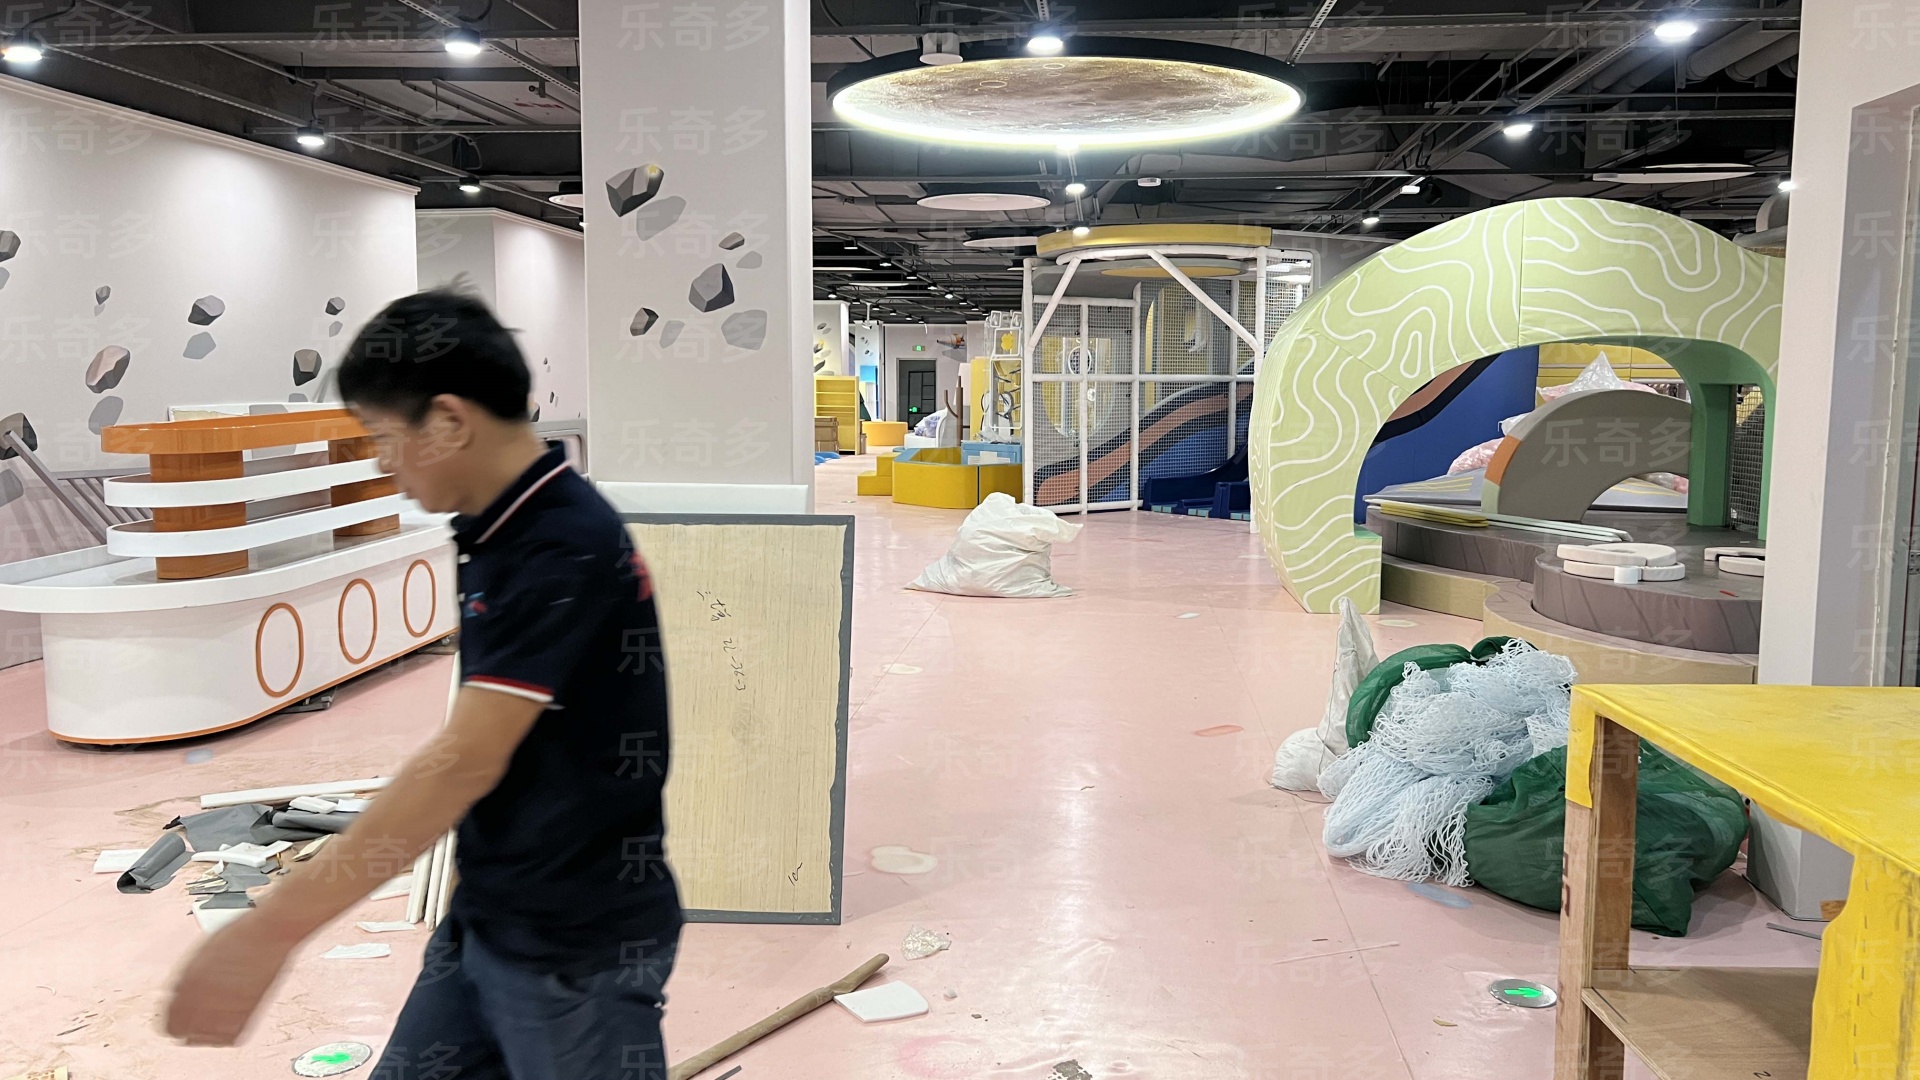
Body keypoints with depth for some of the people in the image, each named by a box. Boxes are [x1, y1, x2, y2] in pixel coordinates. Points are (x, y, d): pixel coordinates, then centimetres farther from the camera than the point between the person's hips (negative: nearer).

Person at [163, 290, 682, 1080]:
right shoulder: (497, 531, 5)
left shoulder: (567, 543, -23)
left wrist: (271, 929, -26)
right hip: (485, 922, 8)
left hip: (579, 945, -8)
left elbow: (466, 761, -28)